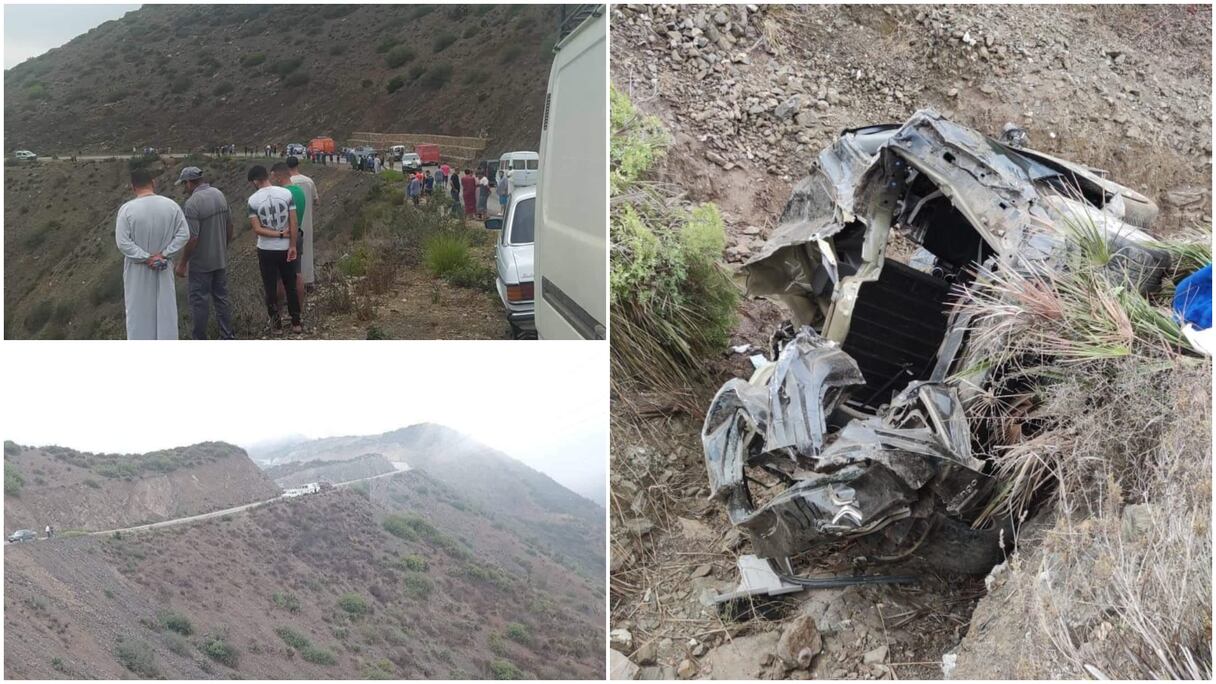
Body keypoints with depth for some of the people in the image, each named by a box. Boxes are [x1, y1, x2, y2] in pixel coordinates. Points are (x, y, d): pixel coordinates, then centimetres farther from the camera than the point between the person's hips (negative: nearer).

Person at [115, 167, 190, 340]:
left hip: (138, 270, -2)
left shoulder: (126, 209, -15)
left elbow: (123, 242, -18)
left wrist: (146, 258, -13)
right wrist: (163, 254, -10)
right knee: (165, 309, 12)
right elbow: (184, 234, -7)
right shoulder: (171, 205, -8)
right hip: (163, 268, 2)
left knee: (139, 311, 10)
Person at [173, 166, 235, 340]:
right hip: (221, 260, 7)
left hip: (200, 264, -7)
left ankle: (199, 339, 12)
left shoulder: (192, 204, -22)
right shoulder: (219, 195, 1)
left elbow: (192, 239, -23)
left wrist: (182, 263, -12)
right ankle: (227, 336, 21)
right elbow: (229, 227, 10)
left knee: (199, 301, 4)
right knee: (222, 297, 15)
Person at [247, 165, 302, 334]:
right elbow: (294, 223, -9)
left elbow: (257, 229, -14)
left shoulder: (253, 200, -11)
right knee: (291, 287, 12)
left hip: (266, 250, -1)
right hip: (285, 248, 2)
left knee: (270, 288, 12)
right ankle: (296, 323, 15)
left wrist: (279, 235, -8)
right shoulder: (286, 193, -8)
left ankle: (276, 322, 18)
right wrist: (293, 246, -5)